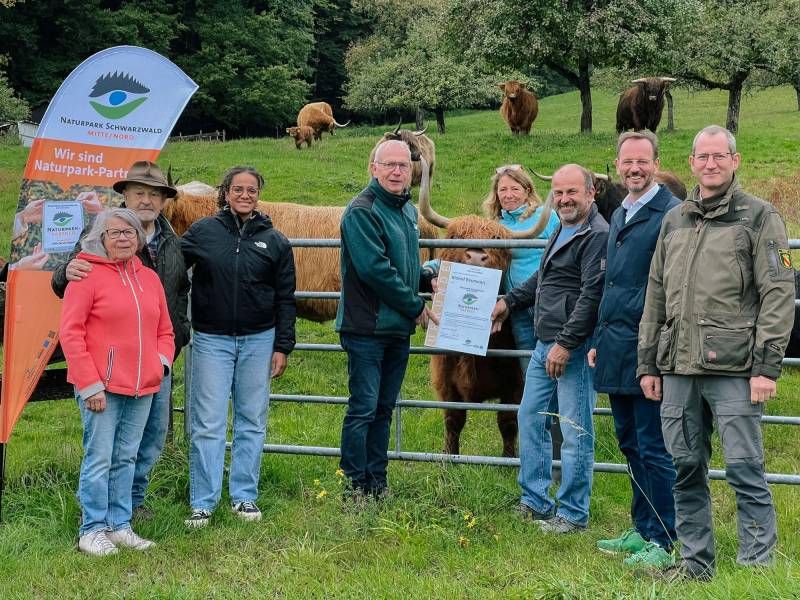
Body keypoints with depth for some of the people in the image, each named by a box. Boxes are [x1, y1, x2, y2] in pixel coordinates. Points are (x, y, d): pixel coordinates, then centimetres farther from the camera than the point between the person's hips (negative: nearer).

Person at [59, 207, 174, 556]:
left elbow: (164, 330, 21)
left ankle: (119, 525, 21)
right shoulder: (87, 275, -6)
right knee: (99, 459, -2)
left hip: (143, 388, 6)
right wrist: (90, 384, -13)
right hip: (102, 388, -6)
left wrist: (162, 361, 0)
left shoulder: (149, 278, 13)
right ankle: (93, 530, 8)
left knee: (126, 459, 12)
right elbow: (70, 332, -10)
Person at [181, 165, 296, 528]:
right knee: (207, 425, -1)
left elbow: (285, 298, 6)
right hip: (211, 339, -1)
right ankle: (202, 502, 6)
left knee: (251, 423, 8)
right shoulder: (203, 232, 0)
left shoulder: (274, 241, 4)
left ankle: (244, 497, 19)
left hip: (258, 341, 2)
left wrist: (282, 346, 2)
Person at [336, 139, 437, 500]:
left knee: (384, 409, 12)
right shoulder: (362, 211, -13)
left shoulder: (408, 210, 15)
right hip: (366, 328, -8)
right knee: (363, 408, -5)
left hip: (399, 328, 8)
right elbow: (374, 269, -20)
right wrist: (416, 307, -13)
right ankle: (355, 486, 2)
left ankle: (377, 483, 19)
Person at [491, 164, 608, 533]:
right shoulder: (562, 231, 17)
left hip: (574, 348, -10)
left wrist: (566, 343, -23)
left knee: (575, 433, -3)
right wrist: (510, 301, 31)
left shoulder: (597, 235, -14)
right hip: (545, 344, 10)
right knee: (530, 418, 16)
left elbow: (592, 296, -21)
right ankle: (536, 502, 26)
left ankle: (573, 514, 6)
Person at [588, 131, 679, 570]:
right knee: (631, 445, 15)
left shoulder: (671, 213, -10)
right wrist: (600, 340, 21)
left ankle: (663, 542, 4)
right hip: (616, 350, 9)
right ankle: (642, 529, 25)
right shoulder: (618, 216, 17)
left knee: (653, 448, -4)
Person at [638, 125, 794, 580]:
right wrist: (648, 363, 15)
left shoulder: (759, 217, 1)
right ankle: (696, 563, 21)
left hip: (733, 370, -5)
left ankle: (758, 565, 6)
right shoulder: (674, 221, 17)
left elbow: (779, 295, -5)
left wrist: (767, 366, -12)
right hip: (677, 369, 5)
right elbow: (656, 296, 20)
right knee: (686, 469, 10)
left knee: (745, 469, -3)